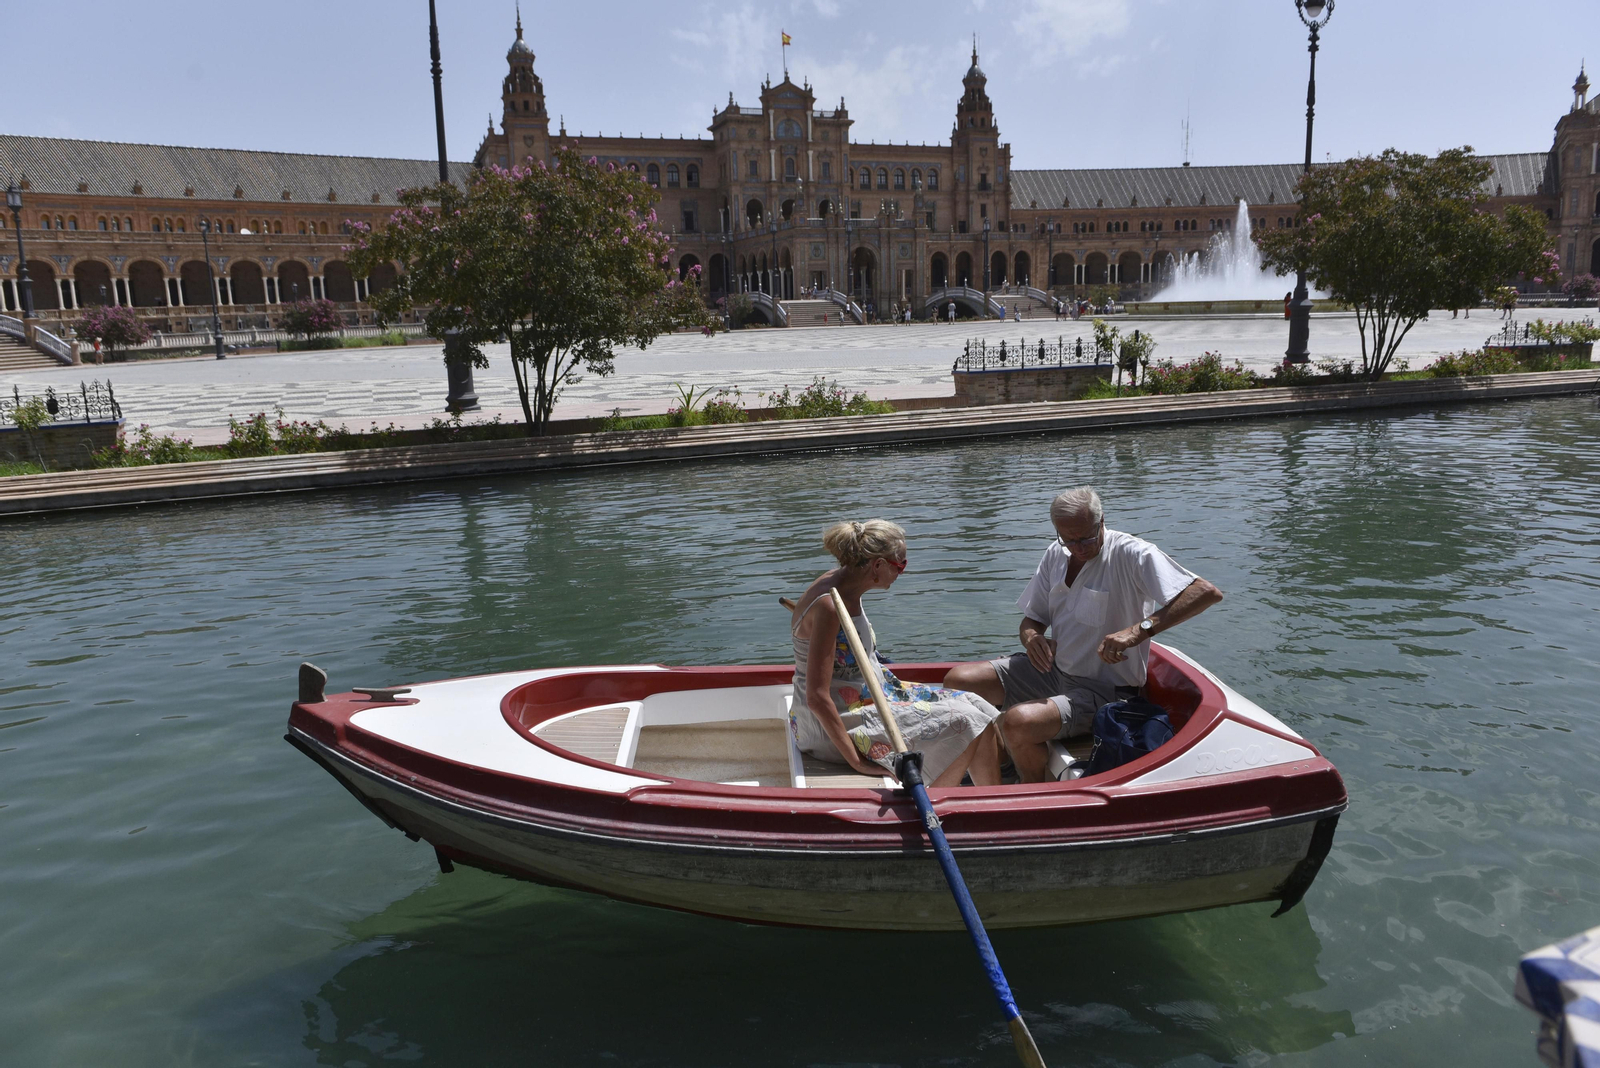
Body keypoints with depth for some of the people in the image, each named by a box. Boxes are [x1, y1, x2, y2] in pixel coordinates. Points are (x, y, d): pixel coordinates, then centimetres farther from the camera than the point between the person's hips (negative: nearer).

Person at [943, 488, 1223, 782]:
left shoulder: (1131, 554, -17)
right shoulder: (1056, 554, 5)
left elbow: (1208, 592, -28)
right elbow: (1031, 619, 11)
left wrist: (1138, 630, -38)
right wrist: (1031, 636, -15)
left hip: (1103, 689, -7)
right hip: (1052, 669, 7)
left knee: (1017, 722, -32)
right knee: (956, 681, -7)